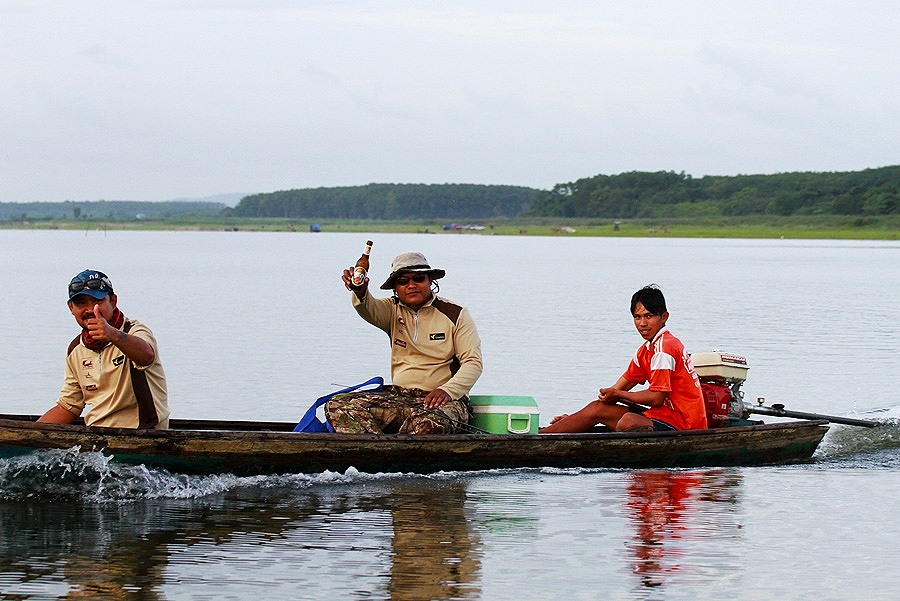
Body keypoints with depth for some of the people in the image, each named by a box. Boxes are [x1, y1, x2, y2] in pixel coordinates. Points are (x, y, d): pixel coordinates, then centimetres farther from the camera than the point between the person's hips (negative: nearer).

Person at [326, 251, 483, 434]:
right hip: (398, 396, 4)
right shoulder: (393, 310, 11)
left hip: (441, 400, -4)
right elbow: (369, 310, -12)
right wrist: (360, 292, -37)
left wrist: (447, 390, -20)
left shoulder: (455, 314, 3)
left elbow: (473, 362, -2)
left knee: (430, 424, -42)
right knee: (337, 407, -17)